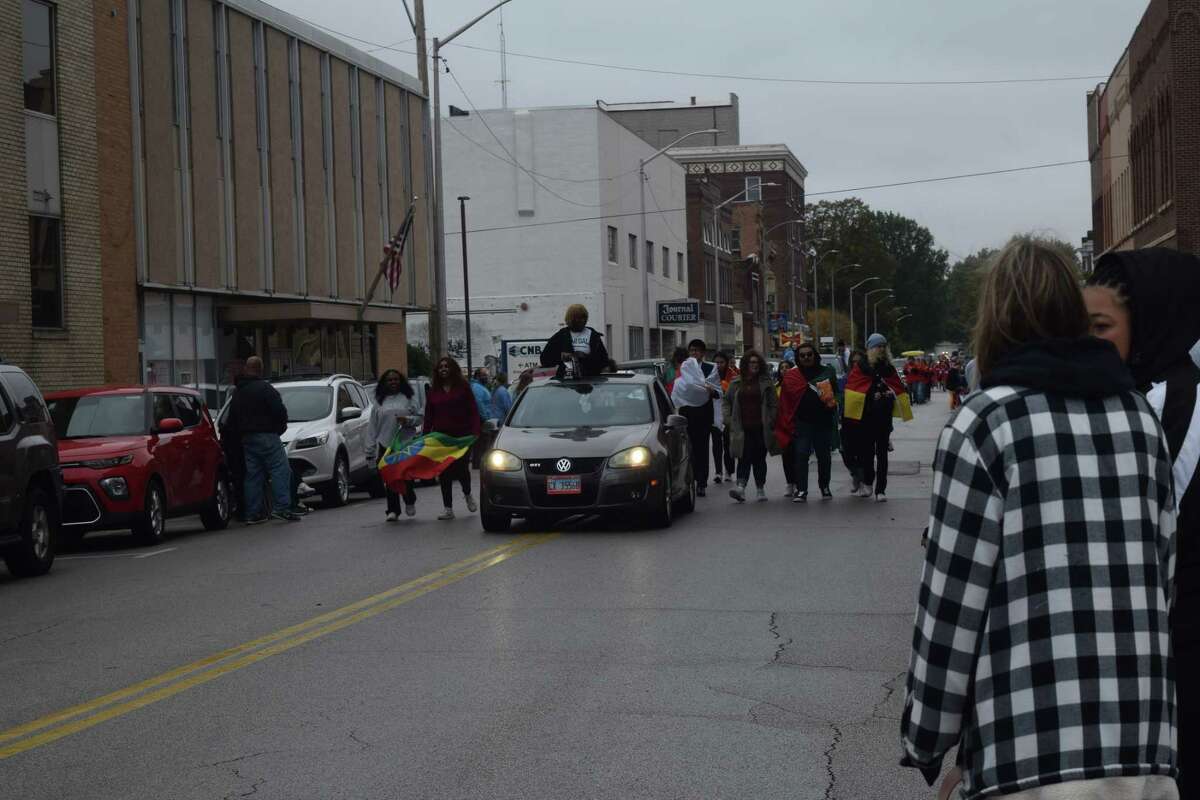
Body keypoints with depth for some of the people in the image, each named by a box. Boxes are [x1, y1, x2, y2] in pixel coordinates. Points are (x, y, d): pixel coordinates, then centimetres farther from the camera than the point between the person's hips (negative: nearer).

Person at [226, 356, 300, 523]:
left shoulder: (237, 393, 16)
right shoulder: (264, 388, -9)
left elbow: (232, 420, 18)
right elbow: (279, 411, -15)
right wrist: (281, 426, 2)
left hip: (247, 439, 8)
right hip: (266, 435, -8)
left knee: (253, 475, 8)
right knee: (280, 470, -8)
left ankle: (253, 513, 5)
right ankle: (280, 507, -19)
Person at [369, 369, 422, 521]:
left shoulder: (410, 398, 8)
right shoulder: (379, 401, 14)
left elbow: (419, 417, 5)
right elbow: (373, 425, 13)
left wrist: (408, 420, -15)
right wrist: (374, 441, 5)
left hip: (406, 442, -2)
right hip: (385, 444, 2)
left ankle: (410, 502, 20)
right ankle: (393, 510, 3)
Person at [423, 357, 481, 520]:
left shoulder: (463, 388, 1)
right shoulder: (433, 391, 10)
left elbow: (473, 412, -2)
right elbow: (428, 416, 11)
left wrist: (475, 432, -13)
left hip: (461, 435, -3)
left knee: (462, 468, -5)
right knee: (444, 473, 2)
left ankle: (467, 494, 27)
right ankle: (448, 509, 9)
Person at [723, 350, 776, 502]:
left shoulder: (766, 382, 5)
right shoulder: (736, 382, 10)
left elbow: (774, 404, 4)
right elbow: (726, 400, 16)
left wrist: (771, 422, -5)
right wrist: (728, 419, 4)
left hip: (761, 428, -1)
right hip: (742, 428, 1)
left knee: (759, 459, 6)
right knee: (744, 458, -10)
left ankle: (760, 489, 15)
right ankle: (741, 486, -20)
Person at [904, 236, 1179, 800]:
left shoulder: (985, 424, -4)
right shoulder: (1138, 416, 11)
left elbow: (953, 598, -6)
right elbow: (1158, 571, 12)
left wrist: (925, 742, 4)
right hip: (1146, 753, 5)